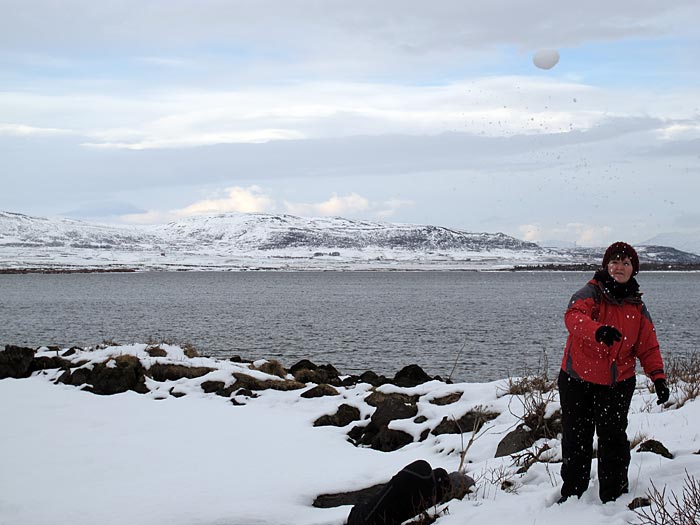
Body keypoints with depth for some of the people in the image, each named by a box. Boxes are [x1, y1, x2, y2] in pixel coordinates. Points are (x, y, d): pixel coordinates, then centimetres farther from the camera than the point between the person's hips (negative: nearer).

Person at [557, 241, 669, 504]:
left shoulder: (637, 308, 5)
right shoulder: (590, 293, -11)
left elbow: (648, 347, 8)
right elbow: (574, 316, -32)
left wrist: (658, 376, -9)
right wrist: (597, 331, -52)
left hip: (618, 383, 2)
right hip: (578, 380, -2)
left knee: (613, 437, 0)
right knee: (575, 440, 9)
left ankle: (614, 494, 17)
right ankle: (572, 492, 27)